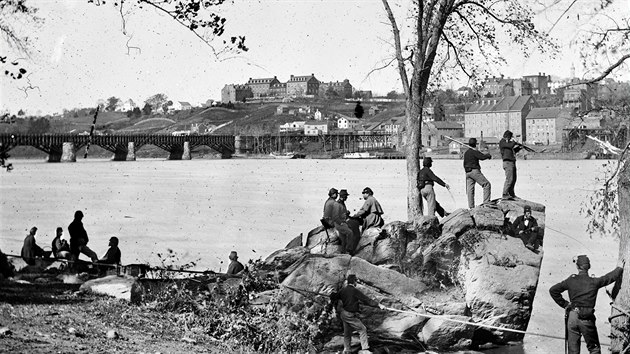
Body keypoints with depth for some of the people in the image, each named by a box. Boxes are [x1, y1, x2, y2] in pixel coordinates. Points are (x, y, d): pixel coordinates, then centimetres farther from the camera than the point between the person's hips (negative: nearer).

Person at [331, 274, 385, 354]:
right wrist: (379, 305, -15)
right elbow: (366, 300, -17)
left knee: (347, 332, 18)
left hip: (343, 314, 7)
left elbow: (333, 297, 12)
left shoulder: (343, 290, 4)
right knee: (362, 329, -1)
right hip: (350, 315, -7)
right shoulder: (355, 291, -15)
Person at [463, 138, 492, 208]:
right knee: (486, 184, -4)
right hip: (474, 171, -8)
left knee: (470, 189, 5)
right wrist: (488, 155, -1)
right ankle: (486, 201, -12)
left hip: (467, 172, 8)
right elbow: (482, 157, -20)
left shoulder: (466, 153, 17)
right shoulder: (474, 152, -8)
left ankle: (471, 206, 1)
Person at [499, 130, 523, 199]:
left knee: (513, 179, 14)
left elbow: (513, 151, 31)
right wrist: (514, 142, 0)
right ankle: (504, 194, -18)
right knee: (509, 179, -17)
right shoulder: (502, 142, -7)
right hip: (507, 162, -10)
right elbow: (511, 145, -21)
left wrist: (519, 147, 17)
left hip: (512, 163, 10)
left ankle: (511, 194, 22)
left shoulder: (507, 142, 21)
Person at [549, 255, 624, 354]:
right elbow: (610, 277, 13)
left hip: (572, 316, 1)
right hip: (587, 319, -1)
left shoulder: (570, 281, 1)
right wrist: (620, 268, 31)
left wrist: (564, 303, 7)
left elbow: (553, 290, 0)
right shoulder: (594, 282, -2)